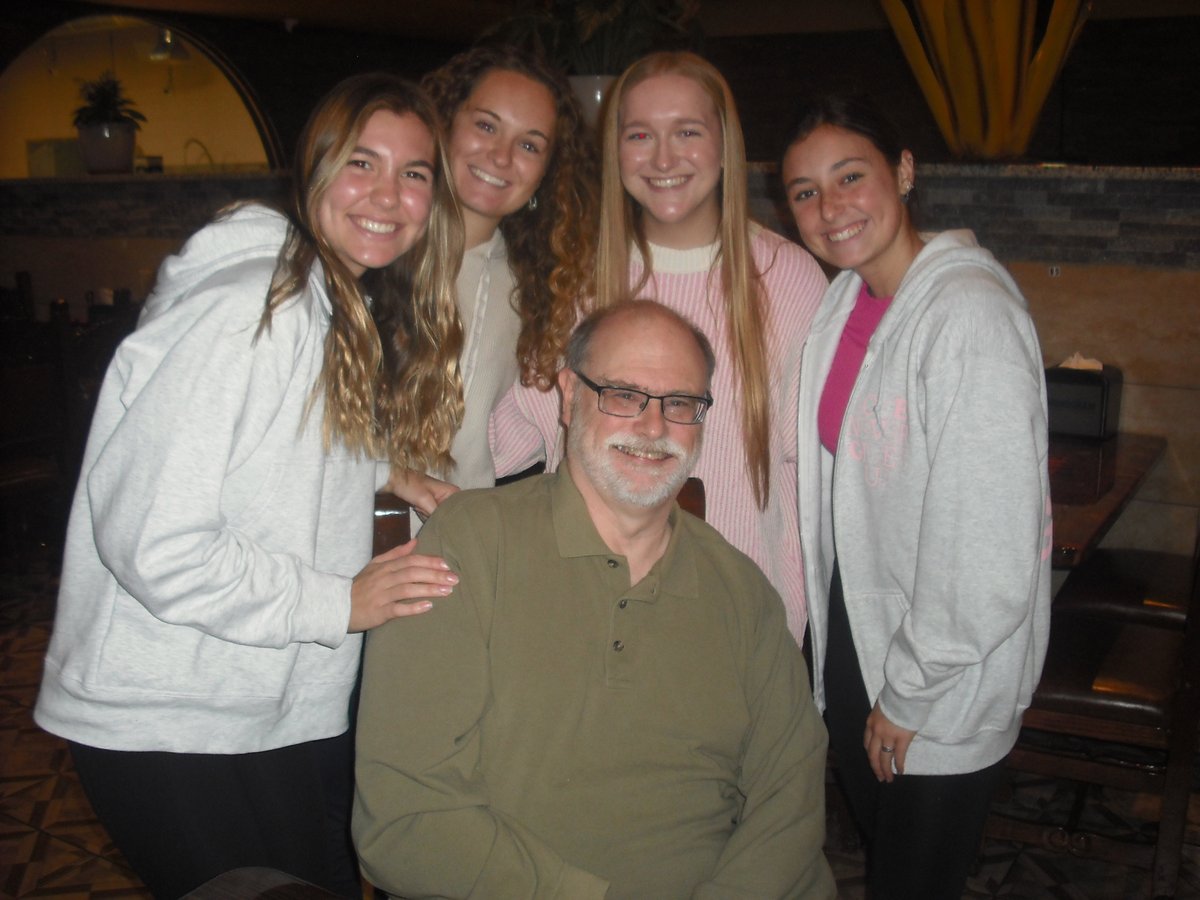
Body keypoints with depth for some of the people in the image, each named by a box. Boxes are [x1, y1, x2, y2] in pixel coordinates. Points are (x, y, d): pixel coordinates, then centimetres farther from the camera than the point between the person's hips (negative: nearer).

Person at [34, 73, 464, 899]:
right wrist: (339, 603, -19)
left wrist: (382, 466, 1)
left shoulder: (345, 312, 8)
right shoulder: (240, 314, -22)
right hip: (167, 729, -8)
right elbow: (150, 543, -25)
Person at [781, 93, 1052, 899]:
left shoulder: (971, 312, -25)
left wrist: (911, 694, -16)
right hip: (851, 629, 7)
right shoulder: (845, 298, 2)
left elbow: (988, 552, -26)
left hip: (944, 687, -7)